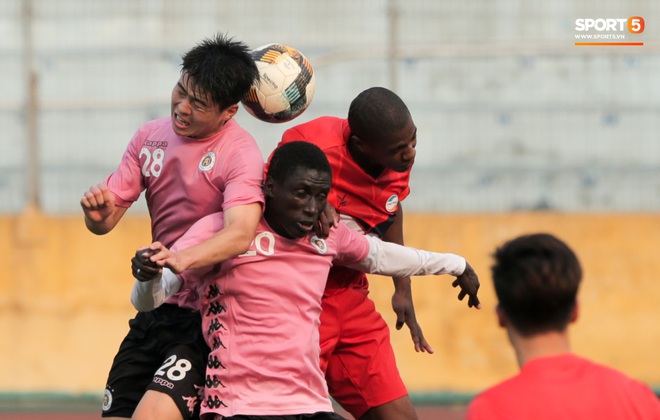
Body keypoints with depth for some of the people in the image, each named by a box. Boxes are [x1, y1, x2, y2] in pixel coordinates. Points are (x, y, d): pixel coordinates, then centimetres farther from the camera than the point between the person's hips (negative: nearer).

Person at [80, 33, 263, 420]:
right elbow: (105, 222, 7)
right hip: (156, 311, 7)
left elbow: (240, 234, -31)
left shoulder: (241, 153, -14)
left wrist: (183, 260, -49)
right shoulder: (151, 137, 6)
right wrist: (98, 210, -17)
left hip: (210, 319, -7)